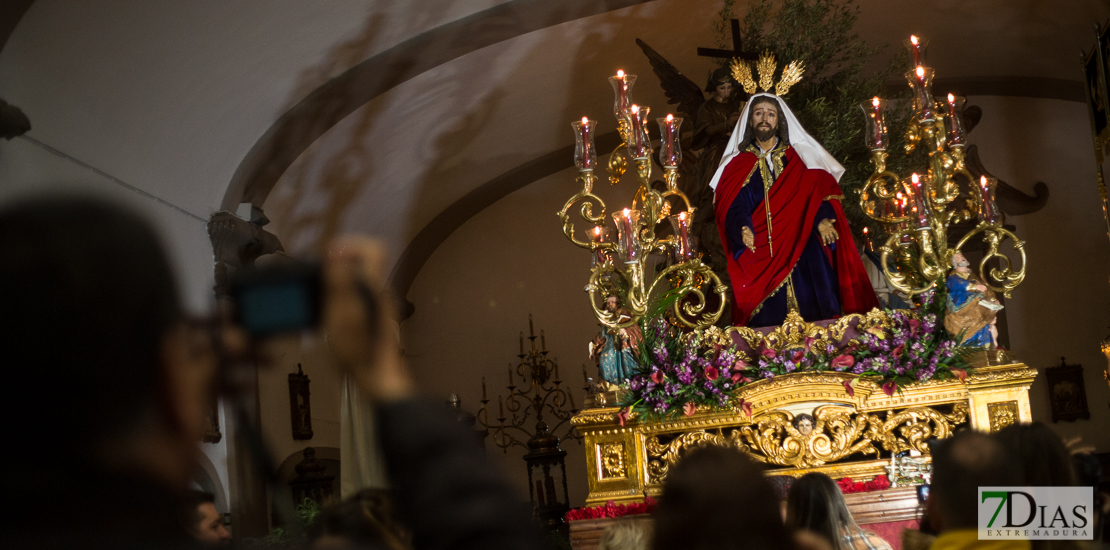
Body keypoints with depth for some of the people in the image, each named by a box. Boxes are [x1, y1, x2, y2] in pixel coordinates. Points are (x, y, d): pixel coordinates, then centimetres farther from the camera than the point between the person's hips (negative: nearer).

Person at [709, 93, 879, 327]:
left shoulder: (800, 157, 13)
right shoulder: (737, 165, 11)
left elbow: (820, 192, 3)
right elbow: (732, 208, -1)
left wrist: (823, 219, -17)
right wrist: (743, 229, -23)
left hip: (803, 255, 1)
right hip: (760, 260, -1)